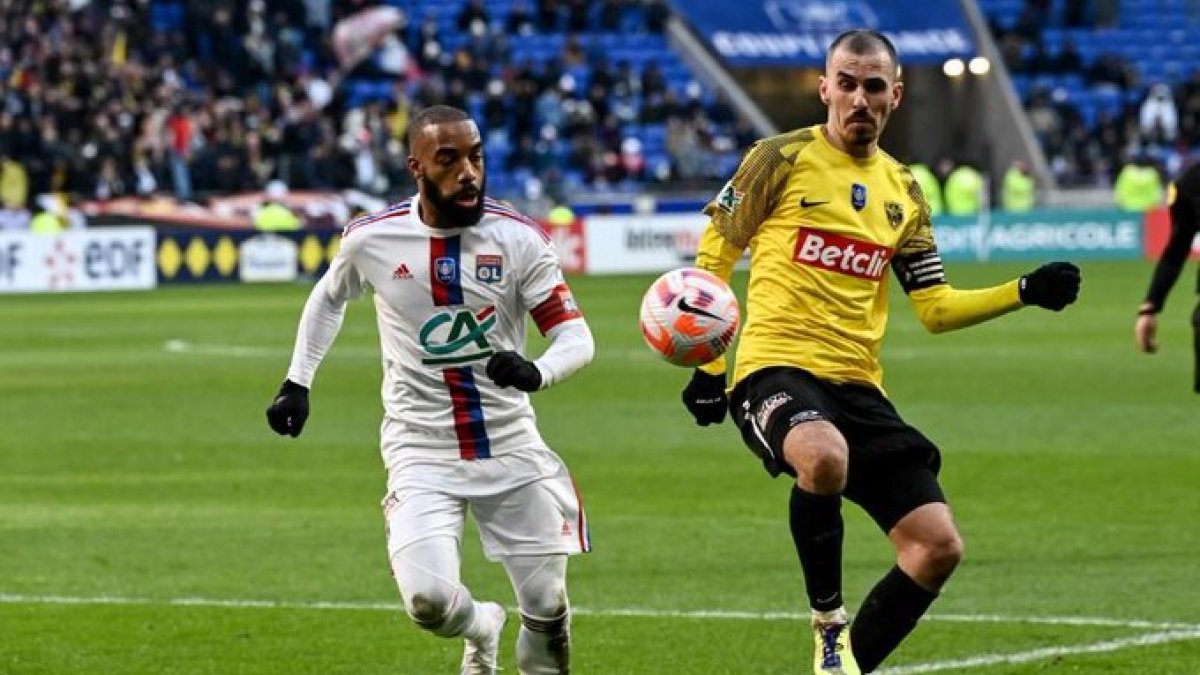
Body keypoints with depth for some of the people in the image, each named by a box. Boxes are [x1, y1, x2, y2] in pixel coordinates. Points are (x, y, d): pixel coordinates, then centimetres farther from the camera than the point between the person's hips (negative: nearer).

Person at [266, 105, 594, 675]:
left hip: (512, 448, 1)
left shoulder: (518, 237, -9)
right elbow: (329, 298, 16)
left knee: (546, 605, 3)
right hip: (422, 451, -1)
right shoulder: (372, 239, -7)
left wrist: (537, 372, -32)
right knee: (429, 599, -20)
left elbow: (576, 336, -11)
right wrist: (297, 382, 13)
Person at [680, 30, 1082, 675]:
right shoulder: (782, 158, 0)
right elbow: (713, 255, 5)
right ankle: (829, 622, -18)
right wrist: (709, 366, -1)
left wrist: (1025, 292, 5)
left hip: (858, 386, 6)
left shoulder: (903, 192, 15)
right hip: (776, 369, -6)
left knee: (938, 547, -5)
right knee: (824, 456, -40)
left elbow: (936, 308, 18)